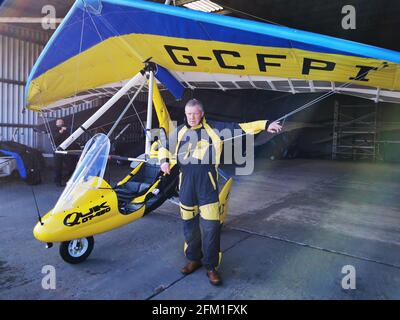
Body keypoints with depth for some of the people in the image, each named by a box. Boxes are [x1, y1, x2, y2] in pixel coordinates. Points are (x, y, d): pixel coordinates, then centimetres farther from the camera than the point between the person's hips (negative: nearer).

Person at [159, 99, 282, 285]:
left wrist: (265, 125, -7)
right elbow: (164, 146, 23)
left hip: (207, 185, -3)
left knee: (211, 226, -5)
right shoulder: (179, 132, 12)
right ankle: (194, 259, 33)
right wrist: (164, 161, 4)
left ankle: (211, 266, 13)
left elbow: (240, 128, 0)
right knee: (189, 224, 12)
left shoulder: (215, 129, 4)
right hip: (186, 184, 3)